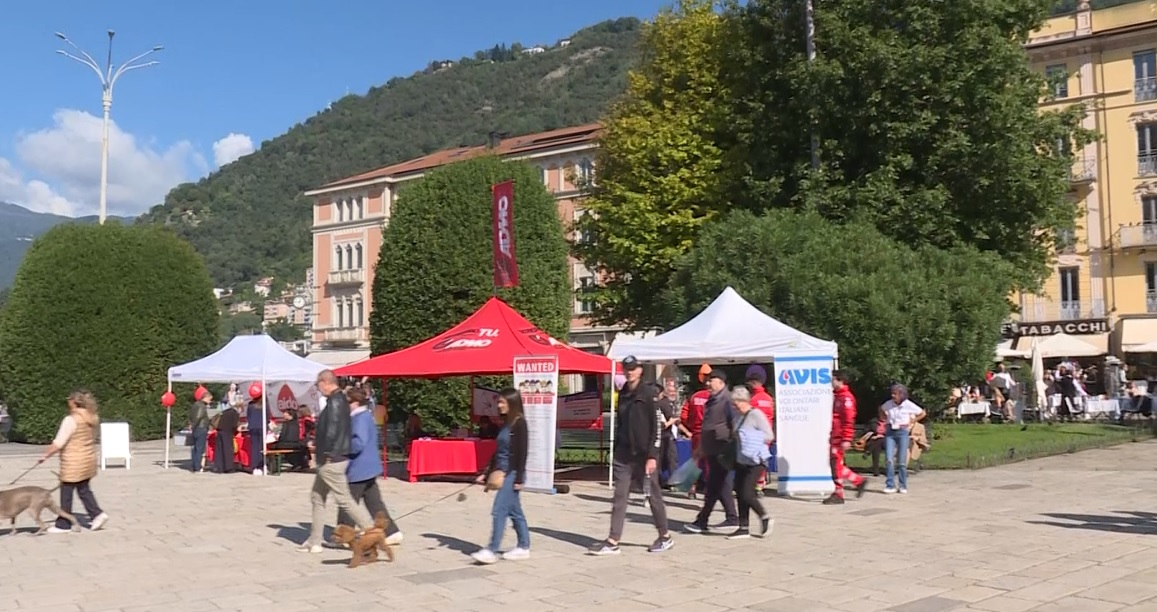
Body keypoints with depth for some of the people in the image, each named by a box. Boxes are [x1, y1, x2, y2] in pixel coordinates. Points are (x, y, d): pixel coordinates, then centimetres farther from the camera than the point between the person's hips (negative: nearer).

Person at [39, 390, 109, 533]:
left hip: (73, 462, -8)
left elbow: (58, 443, -17)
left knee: (66, 493, 4)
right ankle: (97, 514, 5)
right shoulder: (93, 418, 6)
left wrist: (45, 455, -7)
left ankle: (63, 525, 12)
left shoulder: (71, 420, -18)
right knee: (84, 489, 17)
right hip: (88, 459, 8)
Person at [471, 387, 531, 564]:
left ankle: (492, 551, -11)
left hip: (512, 473, -9)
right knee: (514, 511, 13)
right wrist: (487, 473, 17)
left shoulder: (519, 423, -11)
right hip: (502, 472, 9)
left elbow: (522, 452, -15)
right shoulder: (505, 424, 13)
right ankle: (523, 547, 21)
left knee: (499, 510, -11)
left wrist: (519, 478, -18)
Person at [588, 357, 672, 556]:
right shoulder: (623, 394, 12)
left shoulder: (650, 393, -7)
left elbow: (657, 427, -11)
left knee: (653, 496, 6)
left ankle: (665, 537, 22)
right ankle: (613, 542, 1)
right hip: (624, 456, 6)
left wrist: (652, 456, -16)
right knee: (619, 498, 1)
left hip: (644, 455, -5)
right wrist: (615, 453, 14)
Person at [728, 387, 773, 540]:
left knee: (747, 494, -10)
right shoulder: (738, 415, 10)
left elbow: (769, 436, -12)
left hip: (755, 461, -8)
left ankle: (764, 518, 13)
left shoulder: (756, 414, -14)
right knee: (740, 494, 8)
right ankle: (744, 528, 16)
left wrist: (755, 441, -12)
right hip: (741, 460, 8)